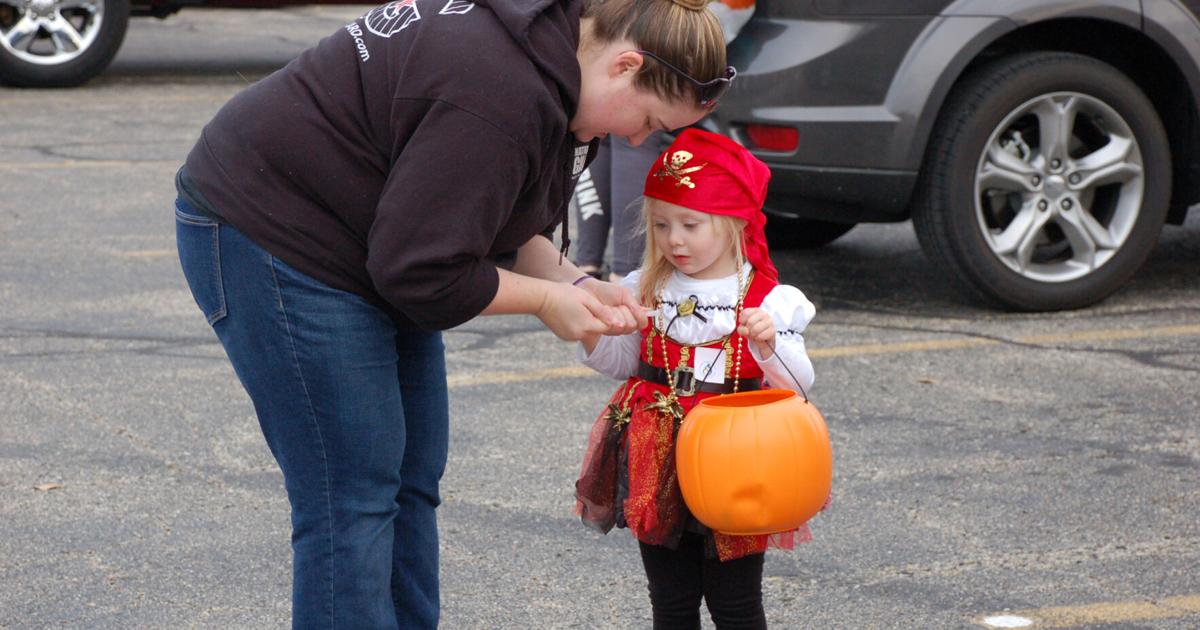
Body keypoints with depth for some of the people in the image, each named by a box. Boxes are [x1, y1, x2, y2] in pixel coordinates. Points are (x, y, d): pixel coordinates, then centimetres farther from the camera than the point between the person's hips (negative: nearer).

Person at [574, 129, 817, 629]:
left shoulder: (768, 300, -7)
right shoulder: (646, 291, 5)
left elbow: (797, 385, -8)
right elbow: (622, 364, 13)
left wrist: (769, 345, -27)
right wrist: (593, 333, -6)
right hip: (658, 466, 4)